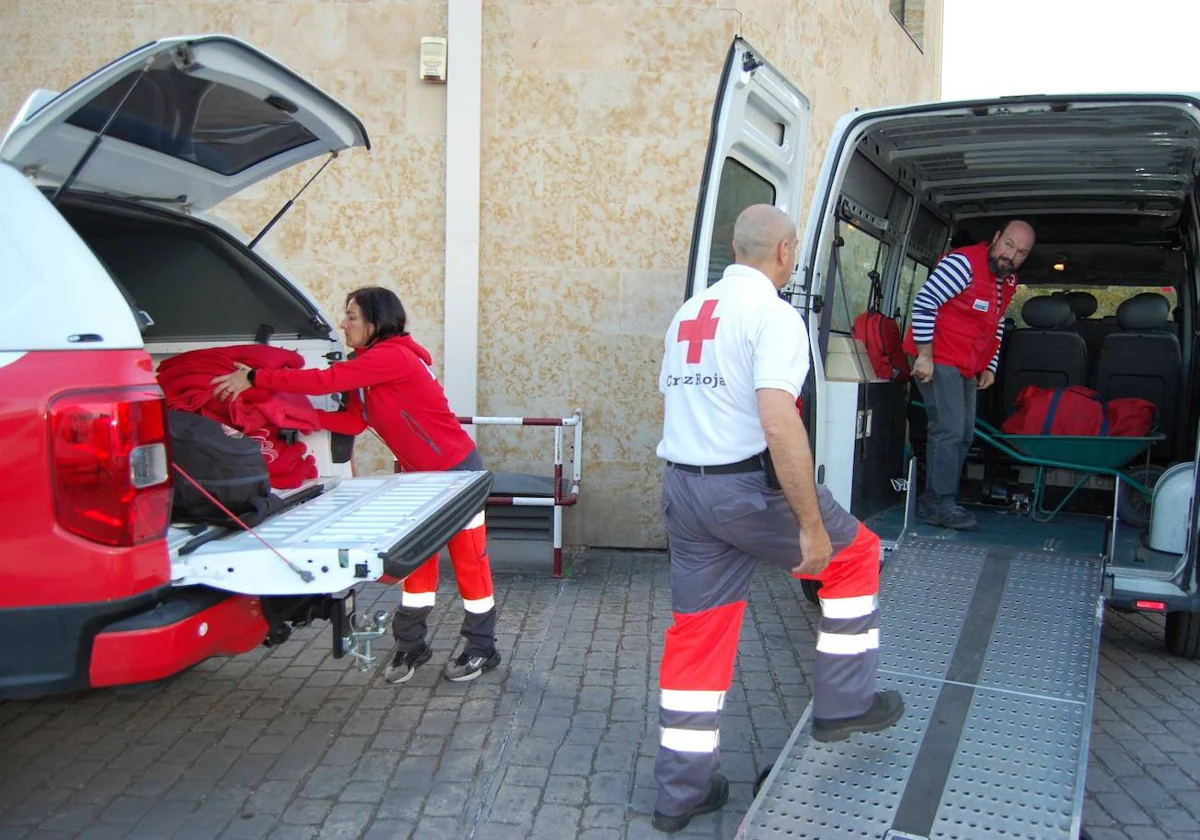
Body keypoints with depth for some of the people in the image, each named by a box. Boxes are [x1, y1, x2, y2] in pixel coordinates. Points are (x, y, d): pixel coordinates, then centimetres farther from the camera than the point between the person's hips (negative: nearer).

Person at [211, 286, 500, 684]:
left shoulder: (393, 357, -22)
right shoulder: (370, 363, 8)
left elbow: (327, 380, -29)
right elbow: (353, 421, 1)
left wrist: (254, 378, -23)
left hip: (457, 470, -9)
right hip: (420, 473, 9)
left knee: (469, 561, 2)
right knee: (416, 559, 13)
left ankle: (481, 649, 15)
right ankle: (411, 645, 24)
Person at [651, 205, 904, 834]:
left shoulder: (688, 312, 14)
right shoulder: (773, 314, -12)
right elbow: (779, 424, -23)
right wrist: (812, 525, -19)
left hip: (681, 485, 7)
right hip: (749, 487, -7)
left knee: (697, 633, 14)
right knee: (854, 554, 18)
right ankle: (843, 704, 26)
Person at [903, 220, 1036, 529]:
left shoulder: (1009, 280, 12)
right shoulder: (964, 263, -16)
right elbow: (924, 303, -21)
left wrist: (990, 367, 16)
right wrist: (925, 356, -22)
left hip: (968, 368, 10)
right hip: (937, 360, -9)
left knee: (964, 434, 11)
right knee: (949, 429, -16)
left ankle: (936, 499, 19)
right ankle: (939, 504, -10)